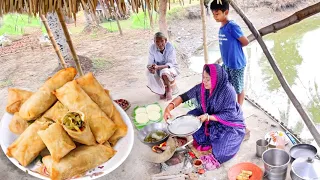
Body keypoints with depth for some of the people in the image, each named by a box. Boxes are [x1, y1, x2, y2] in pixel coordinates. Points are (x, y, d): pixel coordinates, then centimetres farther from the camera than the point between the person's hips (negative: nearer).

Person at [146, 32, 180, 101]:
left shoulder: (170, 47, -25)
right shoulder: (152, 48, -16)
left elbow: (170, 64, -29)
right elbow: (150, 62, -15)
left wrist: (158, 67, -46)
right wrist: (150, 67, -40)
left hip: (171, 68, -4)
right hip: (159, 69, 4)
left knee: (164, 72, -36)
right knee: (149, 72, -25)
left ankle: (169, 89, -3)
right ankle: (162, 91, 0)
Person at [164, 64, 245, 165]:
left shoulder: (228, 91, -29)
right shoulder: (202, 87, -14)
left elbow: (229, 115, -25)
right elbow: (184, 97, -10)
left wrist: (208, 117, -35)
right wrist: (169, 108, -26)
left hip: (230, 123, -6)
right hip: (210, 118, 6)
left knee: (220, 152, -24)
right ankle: (206, 139, 5)